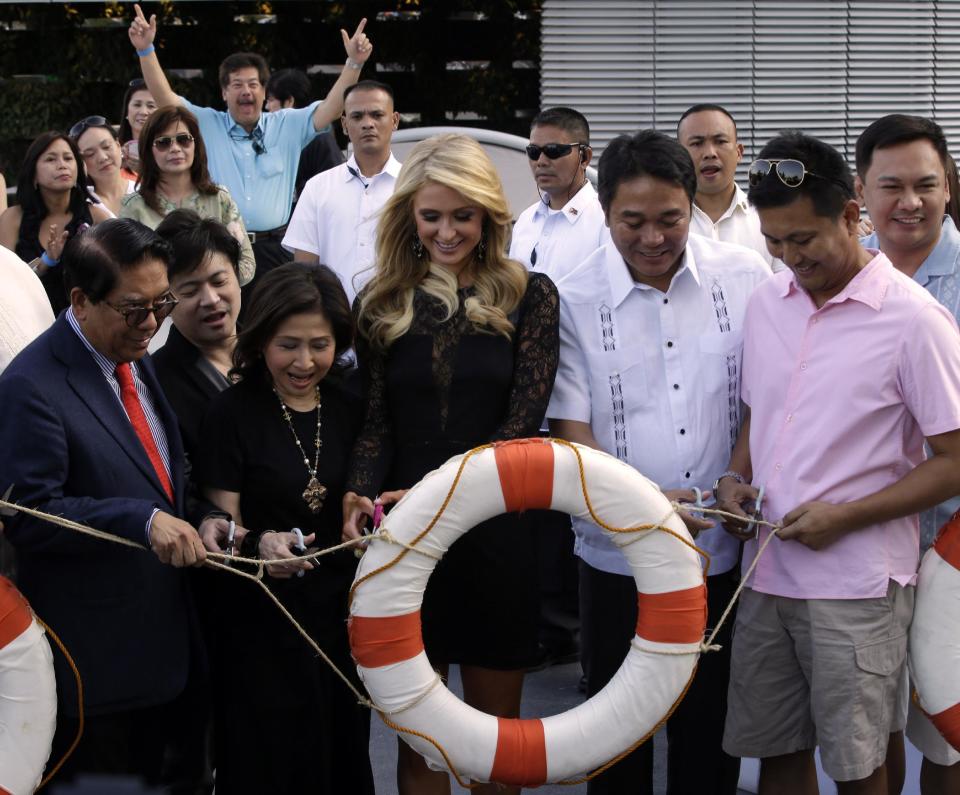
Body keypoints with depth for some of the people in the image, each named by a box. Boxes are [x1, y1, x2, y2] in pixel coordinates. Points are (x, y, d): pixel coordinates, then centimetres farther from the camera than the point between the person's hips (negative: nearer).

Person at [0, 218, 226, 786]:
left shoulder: (138, 361, 8)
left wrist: (196, 520, -3)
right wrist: (143, 520, -30)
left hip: (163, 640, 8)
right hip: (95, 655, -7)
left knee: (152, 777, 18)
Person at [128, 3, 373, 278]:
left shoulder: (288, 126, 10)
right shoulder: (206, 125, 8)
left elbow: (330, 108, 2)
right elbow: (165, 97, 0)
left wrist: (354, 63, -10)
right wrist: (146, 50, -12)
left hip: (275, 249, 1)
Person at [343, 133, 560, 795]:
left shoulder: (528, 296, -1)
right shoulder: (381, 304, 6)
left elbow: (523, 420, -9)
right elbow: (376, 424, 3)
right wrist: (359, 498, -17)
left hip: (498, 534, -1)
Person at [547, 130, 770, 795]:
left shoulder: (747, 278, -3)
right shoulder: (574, 301, -6)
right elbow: (569, 430, -7)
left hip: (725, 552, 1)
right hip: (618, 558, -1)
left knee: (710, 737, 11)